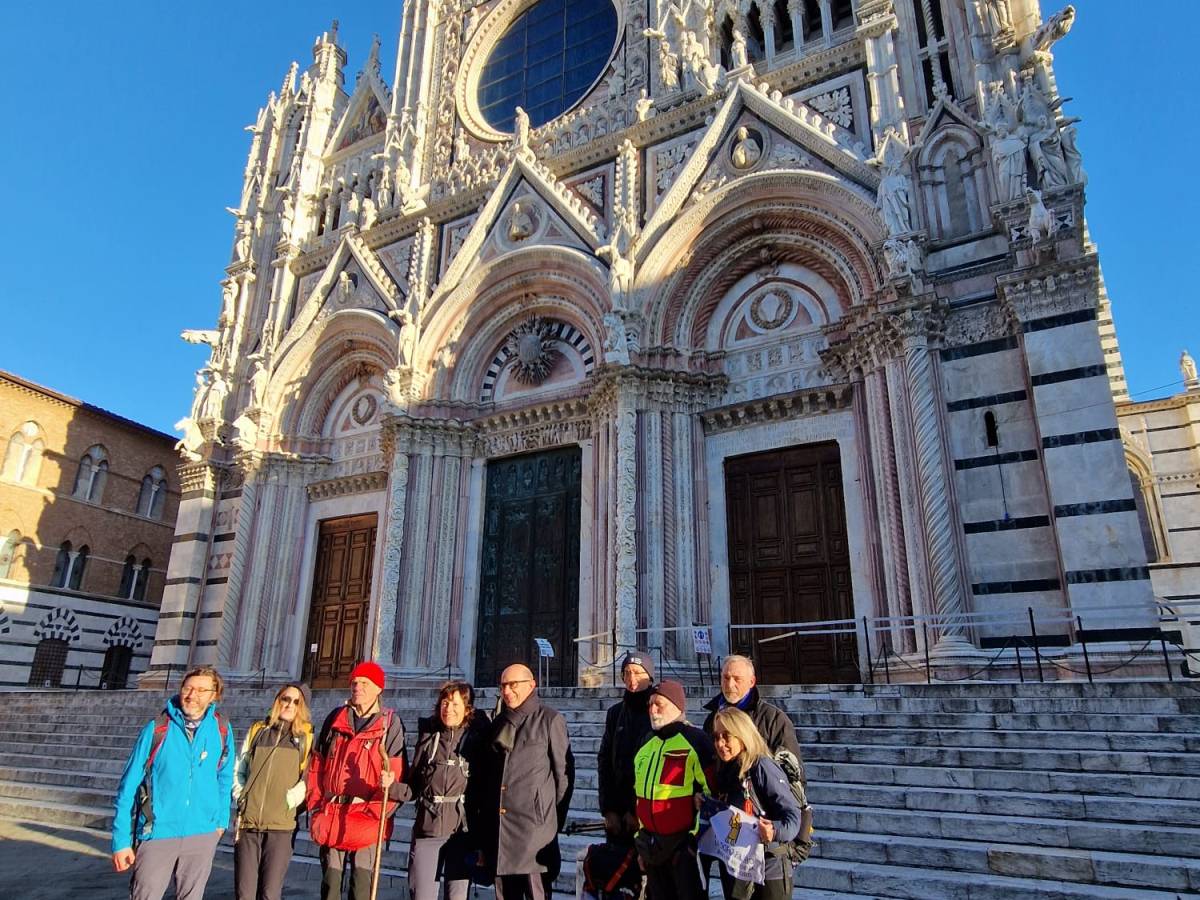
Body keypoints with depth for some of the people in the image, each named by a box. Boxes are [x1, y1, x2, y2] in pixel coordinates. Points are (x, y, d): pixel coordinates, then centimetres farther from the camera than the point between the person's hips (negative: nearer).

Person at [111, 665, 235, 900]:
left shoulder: (222, 729, -2)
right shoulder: (157, 729, -9)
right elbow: (128, 787, -4)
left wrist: (221, 819, 8)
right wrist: (121, 841, -6)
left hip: (203, 835, 2)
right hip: (157, 834, -2)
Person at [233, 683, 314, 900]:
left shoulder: (306, 737, 4)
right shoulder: (257, 730, 11)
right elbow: (238, 770, 17)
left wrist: (291, 800, -11)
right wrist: (241, 797, 3)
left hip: (281, 825, -2)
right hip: (248, 823, 2)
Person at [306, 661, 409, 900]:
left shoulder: (390, 724, -2)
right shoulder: (335, 719, 9)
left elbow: (398, 774, -6)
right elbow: (316, 767, 13)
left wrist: (381, 803, -19)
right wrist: (316, 807, 7)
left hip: (367, 820, -3)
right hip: (330, 818, 4)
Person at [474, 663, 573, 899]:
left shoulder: (550, 720, -2)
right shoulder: (498, 723, 16)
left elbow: (564, 772, -2)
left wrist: (555, 820, -3)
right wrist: (481, 816, 14)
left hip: (533, 824, -5)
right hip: (498, 826, 6)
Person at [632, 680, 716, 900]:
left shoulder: (695, 740, -12)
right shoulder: (647, 744, 11)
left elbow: (711, 792, -14)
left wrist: (698, 837, -13)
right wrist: (641, 841, 19)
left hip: (684, 842, -7)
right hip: (651, 843, 7)